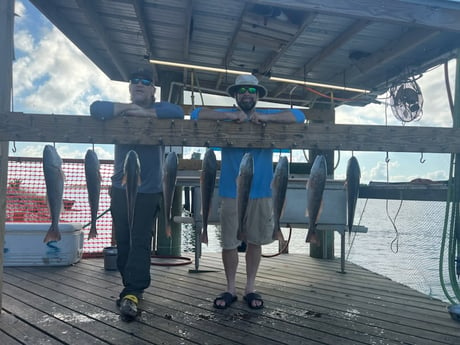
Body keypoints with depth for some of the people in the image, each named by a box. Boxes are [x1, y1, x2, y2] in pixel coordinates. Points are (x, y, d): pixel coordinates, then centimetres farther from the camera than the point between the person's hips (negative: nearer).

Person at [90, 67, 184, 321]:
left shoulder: (159, 109, 7)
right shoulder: (121, 111, 11)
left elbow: (178, 112, -15)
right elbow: (96, 109, -7)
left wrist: (145, 113, -15)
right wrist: (127, 107, -10)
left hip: (149, 190, -3)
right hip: (120, 188, 3)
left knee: (141, 242, -7)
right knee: (122, 241, 7)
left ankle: (132, 293, -5)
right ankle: (132, 287, 20)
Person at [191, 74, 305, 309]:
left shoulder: (269, 116, 7)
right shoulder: (225, 116, 6)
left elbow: (299, 116, -4)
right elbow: (196, 114, -5)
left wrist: (266, 117, -16)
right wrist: (229, 115, -15)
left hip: (261, 192, 1)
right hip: (231, 193, -1)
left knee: (255, 242, 10)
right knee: (229, 243, 5)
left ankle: (250, 288, 25)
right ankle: (230, 289, 22)